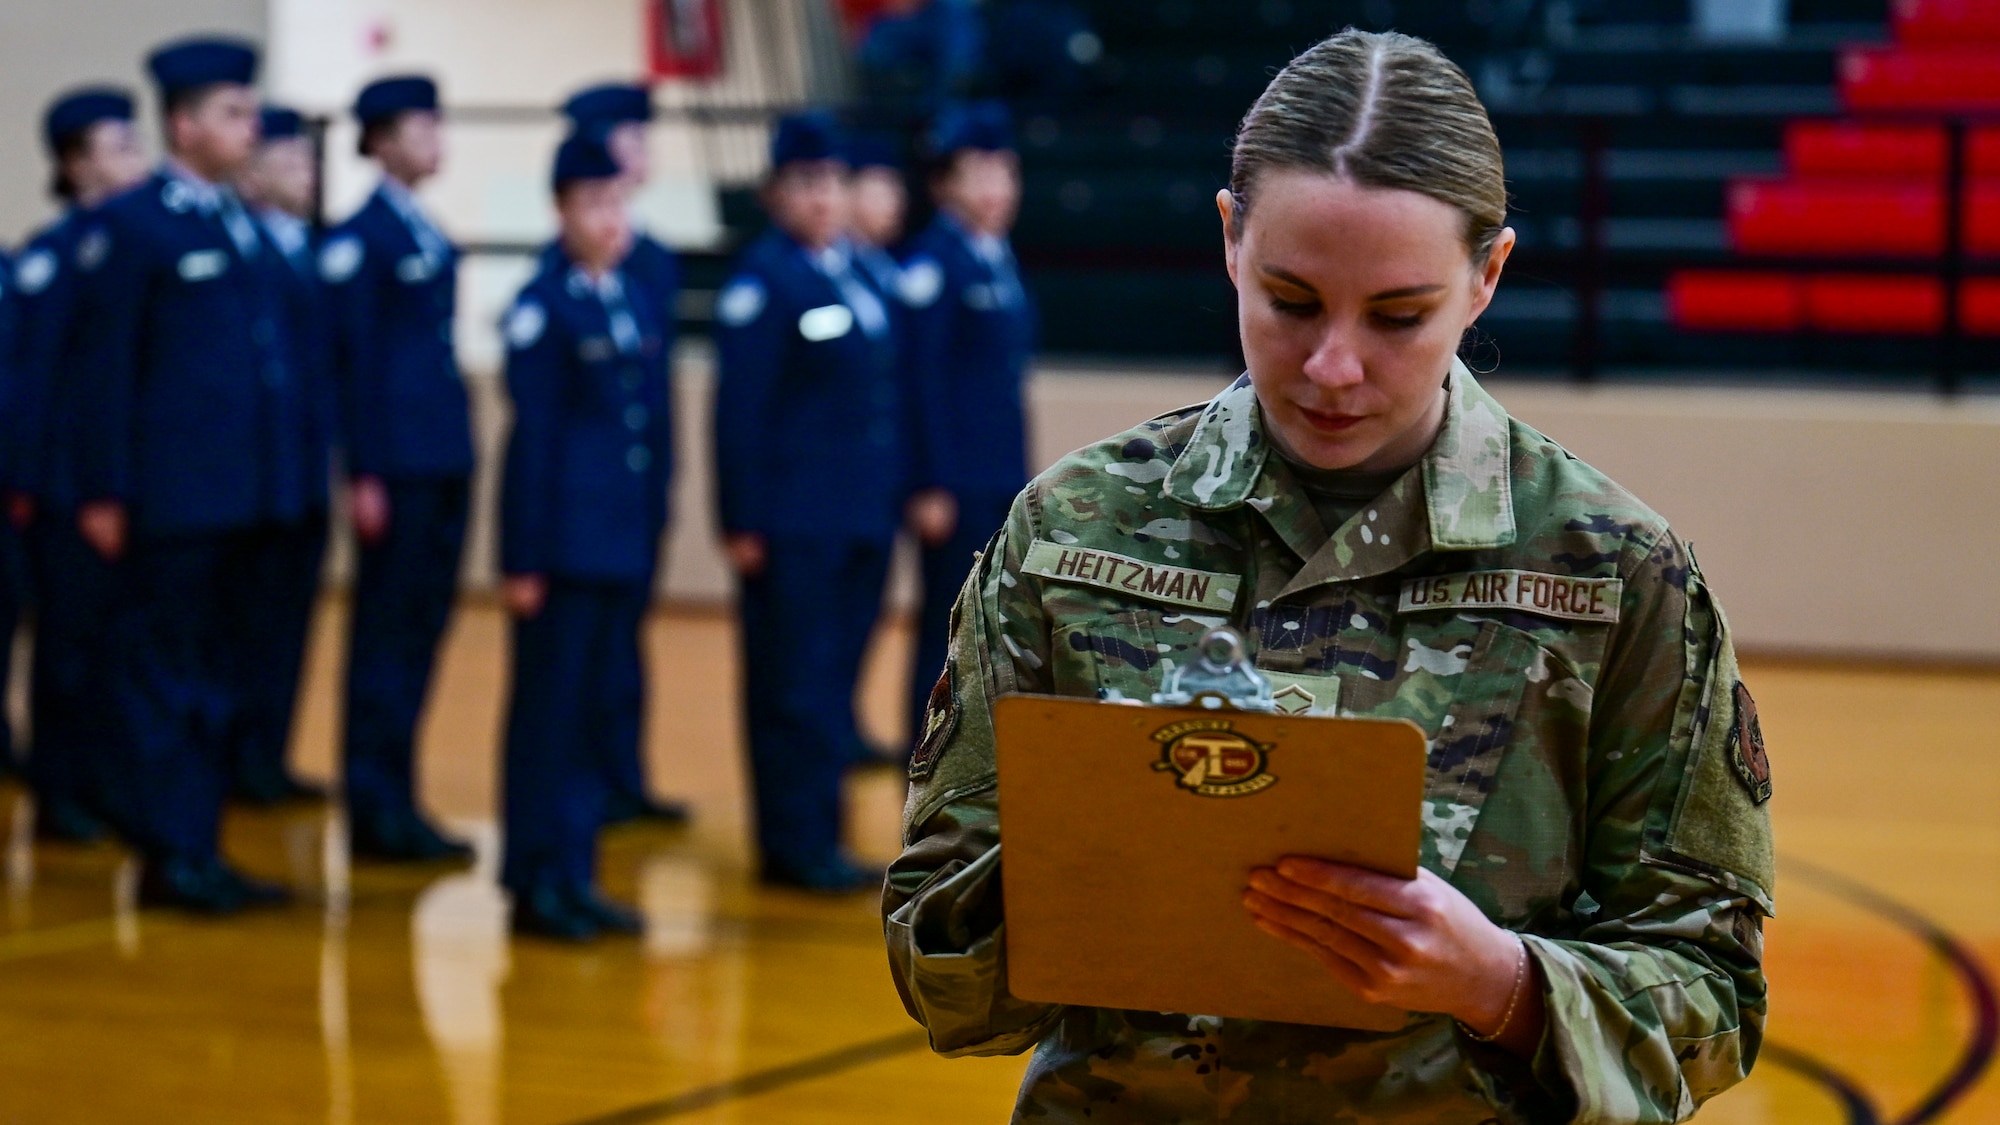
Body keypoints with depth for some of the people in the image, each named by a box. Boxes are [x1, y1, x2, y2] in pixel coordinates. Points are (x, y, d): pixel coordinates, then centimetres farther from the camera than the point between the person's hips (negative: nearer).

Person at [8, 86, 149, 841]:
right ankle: (59, 795, 9)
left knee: (121, 630, 7)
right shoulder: (53, 254, -8)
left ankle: (104, 780, 16)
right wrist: (26, 485, -9)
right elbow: (34, 374, -8)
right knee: (71, 630, 1)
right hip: (70, 476, -5)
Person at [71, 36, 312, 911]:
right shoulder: (134, 225, -7)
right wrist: (104, 493, -12)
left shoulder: (244, 227, 15)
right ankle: (168, 855, 5)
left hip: (242, 496, 7)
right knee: (164, 672, 0)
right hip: (173, 494, -7)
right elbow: (107, 368, -9)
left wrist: (284, 479, 11)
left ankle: (197, 847, 19)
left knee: (215, 674, 12)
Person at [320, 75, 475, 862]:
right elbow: (353, 360, -11)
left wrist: (459, 456, 15)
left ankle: (392, 799, 17)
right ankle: (376, 810, 2)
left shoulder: (430, 237, 15)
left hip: (445, 460, 8)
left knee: (425, 623, 10)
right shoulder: (359, 238, -9)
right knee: (387, 628, -3)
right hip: (398, 465, -8)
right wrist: (365, 474, -15)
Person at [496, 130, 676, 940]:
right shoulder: (544, 309, -8)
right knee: (551, 712, -1)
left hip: (628, 544, 7)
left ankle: (574, 876, 19)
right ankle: (535, 883, 5)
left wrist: (656, 531, 12)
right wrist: (523, 560, -12)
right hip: (566, 544, -7)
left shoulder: (643, 303, 12)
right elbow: (531, 438, -10)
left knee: (611, 711, 10)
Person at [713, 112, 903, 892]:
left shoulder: (862, 274, 13)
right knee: (795, 685, -2)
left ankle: (815, 839, 20)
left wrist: (893, 496, 13)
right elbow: (740, 410, -13)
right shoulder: (761, 281, -10)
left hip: (863, 518, 7)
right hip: (792, 525, -7)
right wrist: (743, 522, -16)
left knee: (837, 678, 12)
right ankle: (795, 847, 5)